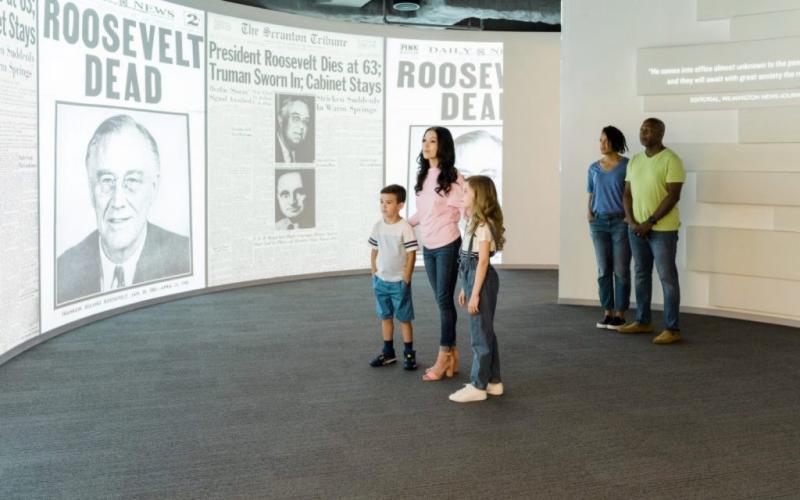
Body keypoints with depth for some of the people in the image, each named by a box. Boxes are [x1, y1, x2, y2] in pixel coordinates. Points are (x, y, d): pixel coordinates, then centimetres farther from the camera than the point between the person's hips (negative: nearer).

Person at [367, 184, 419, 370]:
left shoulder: (405, 228, -15)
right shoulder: (378, 226, 1)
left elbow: (411, 255, -13)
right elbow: (374, 252, 9)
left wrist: (406, 280, -12)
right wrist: (374, 274, 6)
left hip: (399, 282, -5)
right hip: (381, 280, 5)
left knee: (403, 318, 3)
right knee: (385, 317, 13)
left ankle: (409, 353, 14)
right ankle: (388, 352, 23)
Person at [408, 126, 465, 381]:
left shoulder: (453, 177, -10)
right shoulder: (422, 175, 10)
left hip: (447, 245, -6)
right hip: (428, 247, 6)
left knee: (444, 300, -1)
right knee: (443, 301, 11)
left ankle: (443, 357, 7)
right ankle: (452, 355, 20)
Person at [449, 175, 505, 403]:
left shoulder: (483, 224, -17)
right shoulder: (476, 222, 13)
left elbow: (482, 261, -19)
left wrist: (475, 293, -20)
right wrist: (465, 289, 17)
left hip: (482, 281, -10)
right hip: (474, 279, 10)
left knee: (480, 334, -2)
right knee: (485, 332, 15)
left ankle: (478, 386, 5)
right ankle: (493, 381, 23)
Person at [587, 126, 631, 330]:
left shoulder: (627, 165, -5)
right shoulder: (593, 168, 9)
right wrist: (588, 212, 2)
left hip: (620, 222, -4)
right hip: (598, 222, 4)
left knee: (621, 270, 0)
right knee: (603, 270, 7)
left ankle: (620, 314, 8)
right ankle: (607, 312, 15)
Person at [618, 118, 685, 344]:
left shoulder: (671, 160, -10)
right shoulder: (634, 160, 12)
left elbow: (673, 196, -15)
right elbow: (628, 193, 12)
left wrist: (650, 222, -16)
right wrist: (632, 222, -2)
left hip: (663, 229, -7)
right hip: (637, 228, 7)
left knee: (667, 277, -4)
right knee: (641, 275, 13)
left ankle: (672, 329, 0)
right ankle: (642, 321, 24)